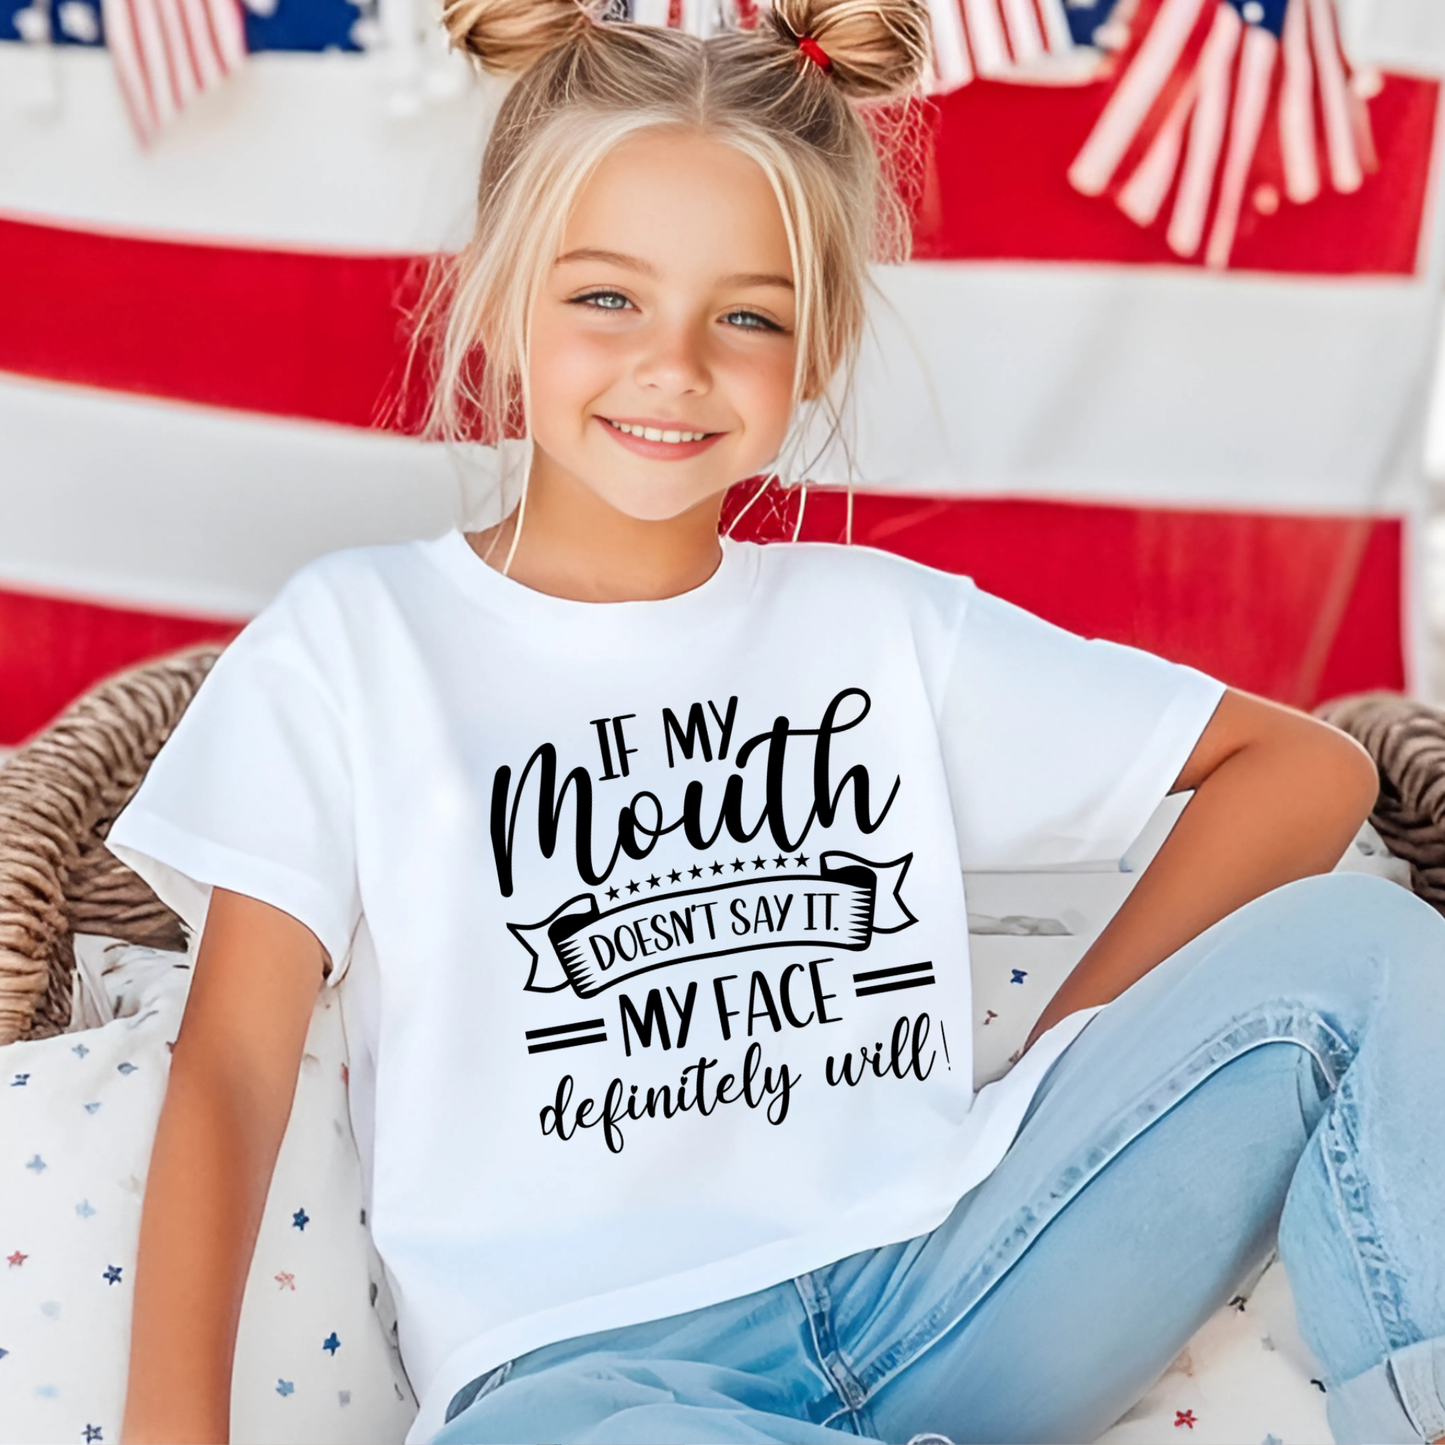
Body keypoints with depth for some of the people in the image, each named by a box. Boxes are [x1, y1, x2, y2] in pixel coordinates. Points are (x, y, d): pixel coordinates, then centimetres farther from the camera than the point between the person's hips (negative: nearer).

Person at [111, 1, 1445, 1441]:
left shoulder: (883, 624, 10)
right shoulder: (355, 638, 5)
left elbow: (1309, 766, 12)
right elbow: (233, 1064, -1)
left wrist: (1076, 1059, 1)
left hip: (934, 1289, 4)